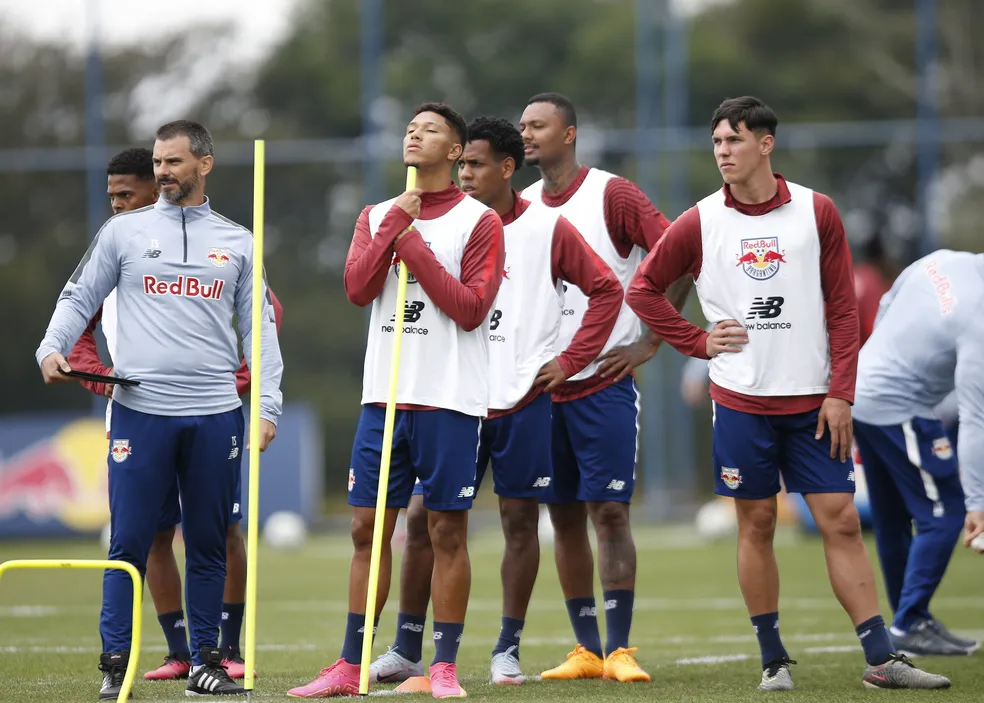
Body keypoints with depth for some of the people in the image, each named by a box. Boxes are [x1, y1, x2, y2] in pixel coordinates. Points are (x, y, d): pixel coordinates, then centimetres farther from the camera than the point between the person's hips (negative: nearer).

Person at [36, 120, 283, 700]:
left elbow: (259, 326, 10)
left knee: (209, 545, 6)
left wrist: (268, 405, 2)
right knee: (129, 543, -3)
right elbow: (80, 298, 9)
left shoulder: (238, 242, 10)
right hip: (140, 410, -1)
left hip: (216, 414, 1)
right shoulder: (125, 232, 7)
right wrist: (53, 348, -10)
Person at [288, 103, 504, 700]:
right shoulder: (377, 216, 13)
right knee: (369, 528, 4)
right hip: (385, 396, 4)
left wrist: (417, 250, -10)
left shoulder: (479, 221, -1)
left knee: (447, 532, -1)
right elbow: (358, 288, -2)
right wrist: (394, 224, -9)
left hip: (449, 401, -4)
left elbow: (471, 308, -10)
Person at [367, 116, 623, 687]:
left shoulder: (547, 229, -2)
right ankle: (406, 651, 6)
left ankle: (508, 651, 12)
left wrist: (571, 360, -4)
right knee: (424, 516, -1)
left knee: (520, 520, 2)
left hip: (523, 400, -3)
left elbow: (606, 290, 1)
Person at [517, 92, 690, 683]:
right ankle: (586, 651, 11)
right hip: (541, 387, 5)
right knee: (565, 517, 6)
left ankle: (620, 650, -6)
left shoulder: (612, 195, -5)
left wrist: (649, 344, -10)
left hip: (604, 384, -5)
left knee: (609, 512, -8)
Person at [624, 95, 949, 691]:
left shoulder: (817, 212, 0)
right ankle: (774, 660, 11)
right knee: (757, 524, 3)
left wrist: (841, 394, -6)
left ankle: (881, 659, -2)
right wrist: (698, 341, 1)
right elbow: (643, 290, 11)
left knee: (841, 520, -3)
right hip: (741, 400, 0)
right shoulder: (700, 224, 1)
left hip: (813, 401, 0)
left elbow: (843, 309, 1)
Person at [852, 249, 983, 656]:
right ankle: (909, 627, -1)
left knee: (892, 522, 17)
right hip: (899, 412, -9)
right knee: (943, 515, -2)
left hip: (860, 389, 9)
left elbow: (886, 307, 11)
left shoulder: (943, 260, -4)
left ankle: (908, 621, 27)